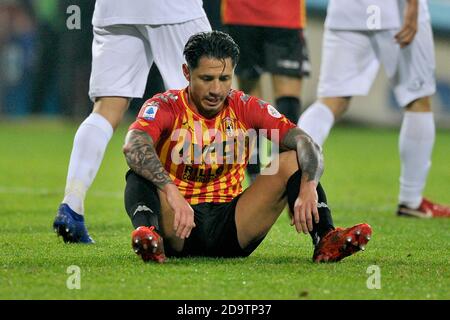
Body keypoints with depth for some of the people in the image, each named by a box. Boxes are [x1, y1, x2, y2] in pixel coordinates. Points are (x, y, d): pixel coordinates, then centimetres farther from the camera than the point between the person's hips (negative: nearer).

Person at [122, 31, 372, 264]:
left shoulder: (247, 108, 0)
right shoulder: (165, 107, -8)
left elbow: (307, 145, -10)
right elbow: (133, 146, -30)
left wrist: (308, 189, -32)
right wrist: (171, 193, -46)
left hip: (230, 231, 3)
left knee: (293, 160, -11)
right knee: (141, 174, -29)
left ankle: (325, 240, -32)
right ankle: (147, 232, -59)